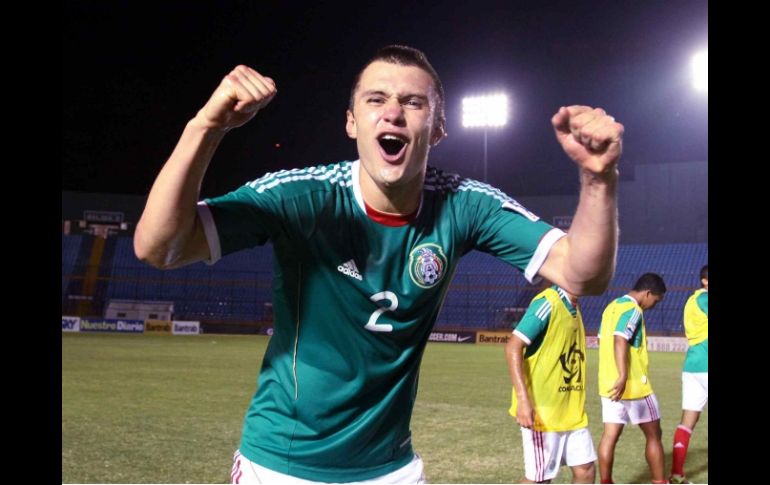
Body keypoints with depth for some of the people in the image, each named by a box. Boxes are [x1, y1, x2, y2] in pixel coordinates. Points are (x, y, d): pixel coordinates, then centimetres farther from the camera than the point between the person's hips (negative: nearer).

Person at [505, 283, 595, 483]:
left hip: (572, 411, 8)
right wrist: (523, 399, -29)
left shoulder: (573, 307, 11)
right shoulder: (548, 303, -16)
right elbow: (513, 347, -22)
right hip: (542, 411, -8)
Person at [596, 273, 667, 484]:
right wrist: (623, 376, -35)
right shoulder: (633, 310, -13)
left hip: (609, 385, 8)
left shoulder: (612, 306, 14)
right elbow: (620, 340, -27)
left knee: (610, 435, 5)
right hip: (633, 386, -8)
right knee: (653, 435, 9)